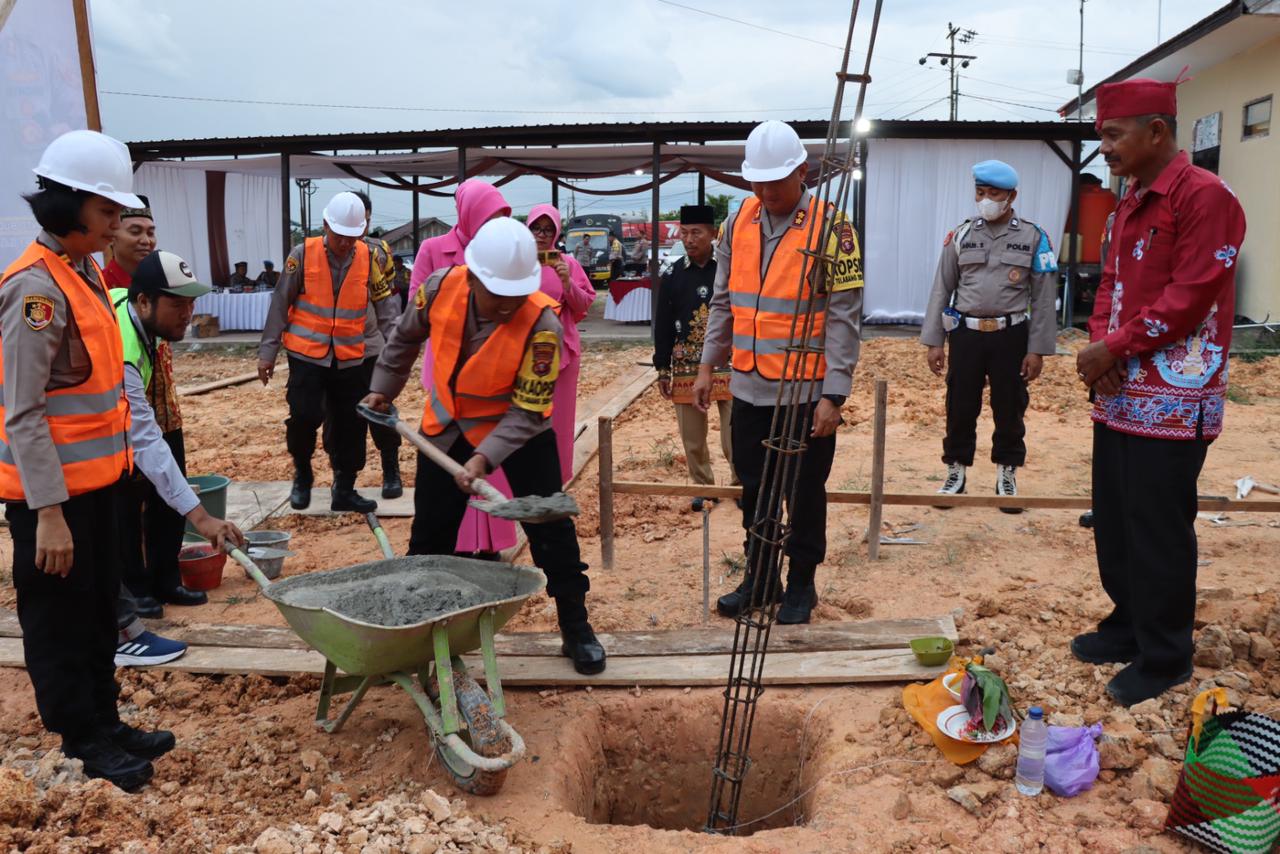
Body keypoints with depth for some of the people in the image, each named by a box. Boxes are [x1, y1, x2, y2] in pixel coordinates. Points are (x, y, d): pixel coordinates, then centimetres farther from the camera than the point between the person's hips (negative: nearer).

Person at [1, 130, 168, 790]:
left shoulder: (86, 274, 8)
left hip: (95, 479, 9)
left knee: (99, 611, 18)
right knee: (59, 619, 7)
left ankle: (104, 724, 33)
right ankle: (83, 743, 22)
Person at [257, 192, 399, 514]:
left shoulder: (369, 258, -1)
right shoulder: (303, 255, -5)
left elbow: (384, 307, 5)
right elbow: (280, 305, 0)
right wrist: (267, 352, 1)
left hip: (354, 358, 2)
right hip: (307, 355, -2)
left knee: (351, 426, 6)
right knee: (304, 416, -9)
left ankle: (344, 490, 20)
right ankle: (302, 475, 20)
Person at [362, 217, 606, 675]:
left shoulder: (541, 324, -31)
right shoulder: (440, 288, -20)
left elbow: (527, 411, -27)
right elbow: (405, 337, 3)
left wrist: (485, 457, -37)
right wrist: (383, 389, 12)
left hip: (517, 429, -3)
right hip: (447, 425, 3)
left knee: (551, 530, -3)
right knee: (429, 534, 10)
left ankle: (576, 629, 13)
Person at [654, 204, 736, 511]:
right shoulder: (672, 276, 3)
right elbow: (662, 326, 6)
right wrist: (662, 370, 4)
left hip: (729, 366, -2)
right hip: (686, 368, 2)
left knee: (735, 434, 1)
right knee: (693, 437, 9)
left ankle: (740, 483, 21)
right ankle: (703, 486, 26)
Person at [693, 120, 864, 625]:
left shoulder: (831, 227, -10)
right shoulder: (738, 223, 5)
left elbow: (844, 317, -13)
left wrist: (833, 394, -17)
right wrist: (708, 365, 8)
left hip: (806, 392, -5)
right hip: (749, 387, 5)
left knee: (805, 491, 9)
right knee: (754, 487, 15)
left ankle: (801, 582, 26)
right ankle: (759, 574, 32)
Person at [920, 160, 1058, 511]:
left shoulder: (1033, 237, 0)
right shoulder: (960, 235, 5)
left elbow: (1043, 298, 0)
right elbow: (942, 290, 6)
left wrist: (1037, 349, -5)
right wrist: (933, 342, 1)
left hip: (1010, 336, -1)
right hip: (965, 334, 1)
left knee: (1010, 410, 7)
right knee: (960, 408, 7)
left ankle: (1007, 477, 22)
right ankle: (956, 472, 22)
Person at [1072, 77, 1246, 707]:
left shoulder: (1205, 197, -13)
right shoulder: (1130, 205, 15)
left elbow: (1189, 297, -20)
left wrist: (1113, 348, -15)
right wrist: (1099, 346, -5)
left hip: (1172, 400, -9)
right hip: (1119, 394, 9)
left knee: (1158, 532, 0)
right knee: (1113, 522, 16)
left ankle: (1164, 658, 15)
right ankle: (1128, 626, 32)